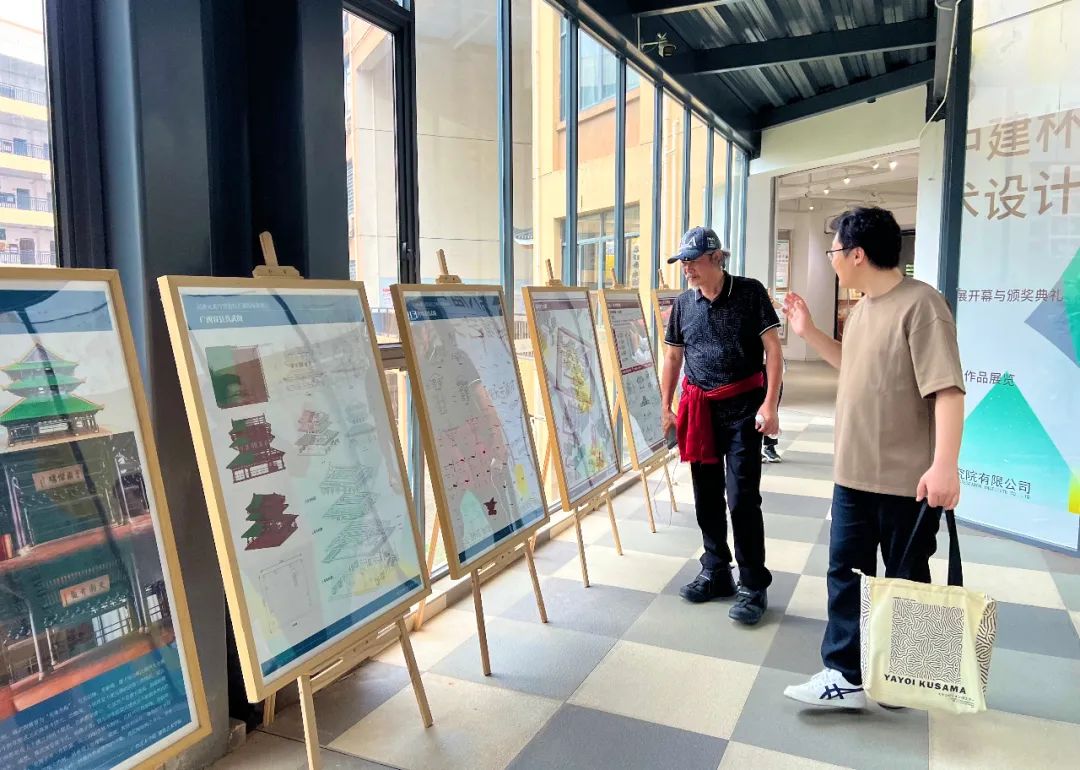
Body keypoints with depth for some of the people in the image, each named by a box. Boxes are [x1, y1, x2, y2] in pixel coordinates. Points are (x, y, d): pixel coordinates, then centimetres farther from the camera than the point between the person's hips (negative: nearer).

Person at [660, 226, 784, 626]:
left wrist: (769, 405, -15)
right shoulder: (683, 304, 6)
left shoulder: (750, 293, -5)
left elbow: (772, 348, -7)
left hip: (743, 406, -4)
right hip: (699, 408, 5)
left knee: (742, 498, -6)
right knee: (706, 496, 10)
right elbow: (672, 357, 14)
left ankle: (753, 585, 8)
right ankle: (716, 573, 25)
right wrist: (666, 406, 11)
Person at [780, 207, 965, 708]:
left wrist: (945, 464, -28)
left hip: (907, 479, -8)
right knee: (846, 571, 9)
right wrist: (809, 333, 19)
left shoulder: (920, 304, -17)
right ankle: (847, 675, 19)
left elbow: (947, 388, -22)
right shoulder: (863, 308, 11)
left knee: (906, 580, 11)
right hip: (854, 474, 8)